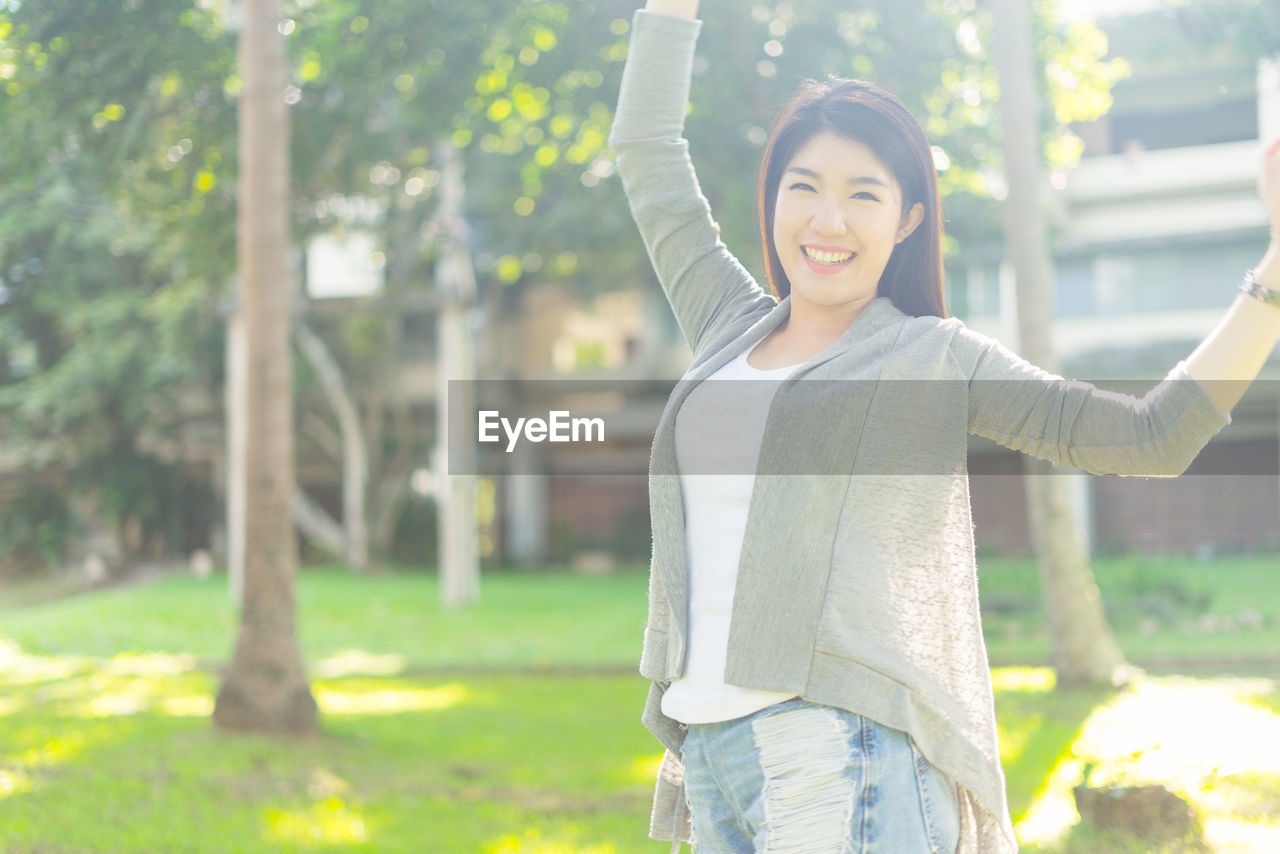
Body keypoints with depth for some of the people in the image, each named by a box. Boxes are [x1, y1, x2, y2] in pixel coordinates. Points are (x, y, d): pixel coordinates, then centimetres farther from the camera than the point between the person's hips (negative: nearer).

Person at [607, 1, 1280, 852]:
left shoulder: (933, 359, 5)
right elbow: (647, 148, 27)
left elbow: (1154, 437, 0)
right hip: (708, 747, 5)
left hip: (845, 758, -5)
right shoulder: (732, 328, 18)